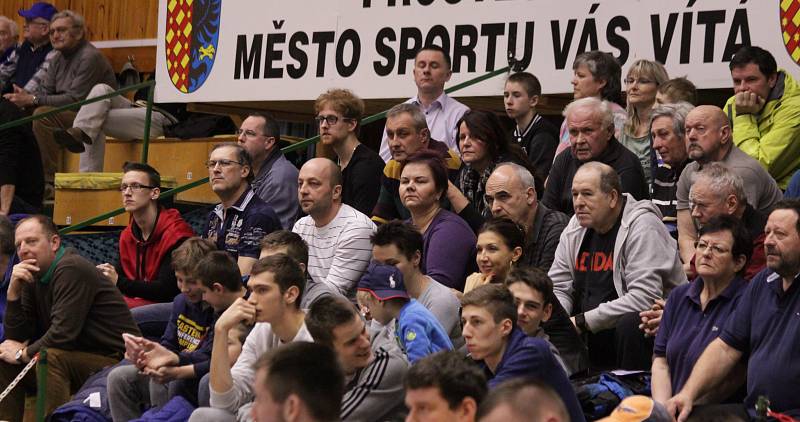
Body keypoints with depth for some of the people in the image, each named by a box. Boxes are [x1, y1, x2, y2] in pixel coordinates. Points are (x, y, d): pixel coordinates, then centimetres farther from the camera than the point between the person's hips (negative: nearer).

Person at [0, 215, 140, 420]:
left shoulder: (71, 269, -18)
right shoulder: (33, 277, 9)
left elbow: (63, 334, -24)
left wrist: (23, 353, -10)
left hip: (114, 359, -9)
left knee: (50, 357, -33)